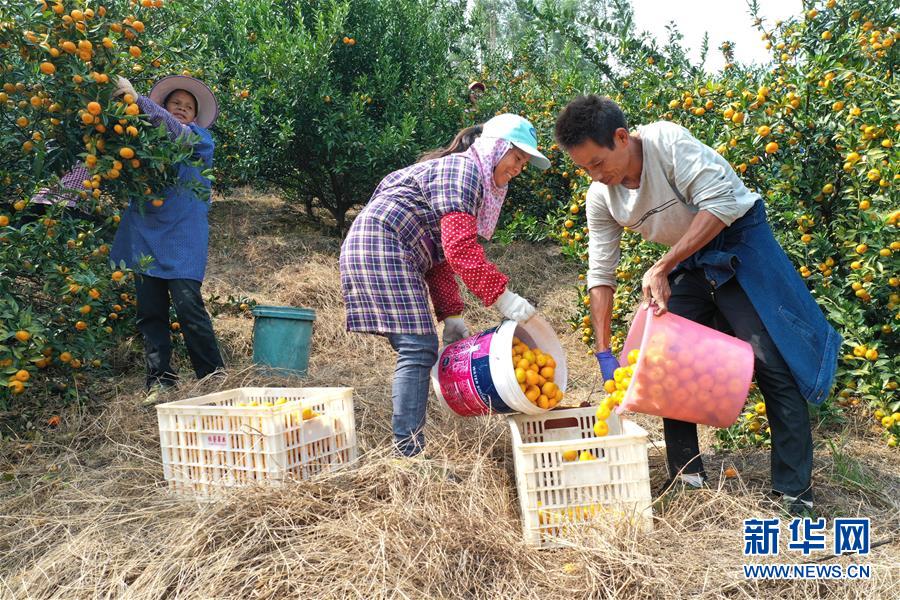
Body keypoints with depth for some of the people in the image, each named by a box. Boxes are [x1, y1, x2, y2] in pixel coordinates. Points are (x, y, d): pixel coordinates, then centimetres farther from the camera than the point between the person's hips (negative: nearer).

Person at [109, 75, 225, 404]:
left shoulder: (200, 138, 11)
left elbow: (177, 131, -11)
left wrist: (138, 98, -17)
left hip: (183, 236, -3)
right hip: (145, 234, 4)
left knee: (188, 307, -12)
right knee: (150, 312, 1)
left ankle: (214, 377, -1)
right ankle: (159, 381, 7)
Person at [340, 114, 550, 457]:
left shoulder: (479, 184, 23)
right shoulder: (463, 169, -9)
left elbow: (440, 255, 19)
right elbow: (459, 247, -22)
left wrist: (451, 315, 10)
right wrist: (502, 296, -23)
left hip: (388, 255, 11)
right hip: (380, 245, -11)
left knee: (419, 350, 10)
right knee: (418, 349, -13)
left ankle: (409, 443, 16)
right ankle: (409, 451, -10)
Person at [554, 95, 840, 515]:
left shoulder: (668, 141, -25)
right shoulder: (600, 198, -8)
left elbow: (720, 204, -30)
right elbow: (601, 274, -5)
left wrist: (661, 269, -31)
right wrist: (604, 353, -9)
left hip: (738, 240, -6)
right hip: (686, 262, 6)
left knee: (774, 362, -8)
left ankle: (795, 490, 3)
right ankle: (686, 475, 17)